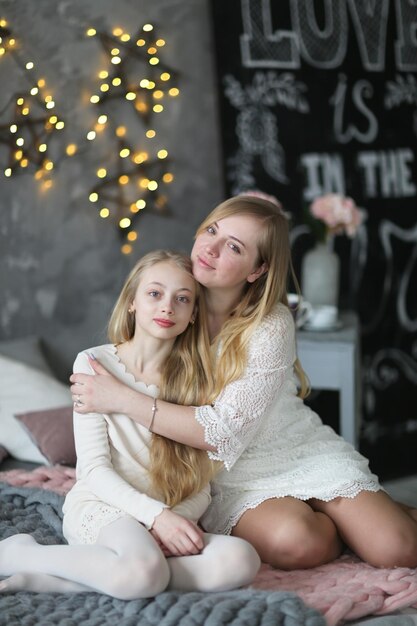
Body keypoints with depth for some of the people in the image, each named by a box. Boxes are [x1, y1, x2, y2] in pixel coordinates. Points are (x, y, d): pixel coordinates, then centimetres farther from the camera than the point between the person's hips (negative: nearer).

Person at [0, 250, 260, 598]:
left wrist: (179, 517, -17)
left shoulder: (195, 380, 10)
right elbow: (94, 467, -6)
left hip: (170, 518, 5)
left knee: (241, 560, -28)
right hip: (99, 506, -5)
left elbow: (200, 488, 5)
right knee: (144, 573, -38)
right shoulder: (93, 363, 0)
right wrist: (156, 514, -20)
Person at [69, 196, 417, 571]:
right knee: (293, 542, -30)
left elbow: (224, 432, -26)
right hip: (235, 480, 2)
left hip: (305, 455, -2)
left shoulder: (271, 327, -20)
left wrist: (122, 399, -26)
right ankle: (338, 523, 4)